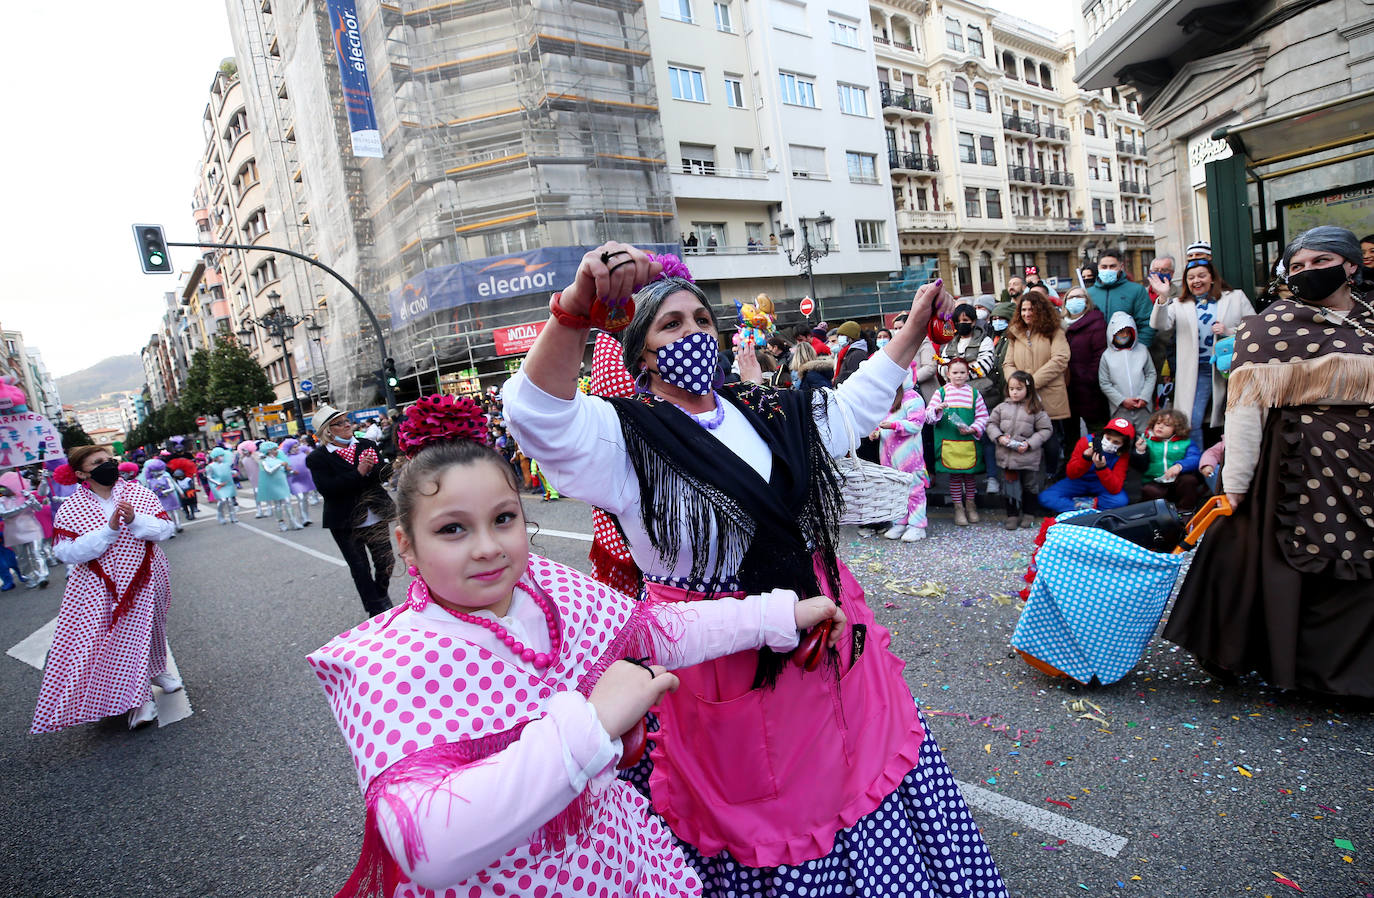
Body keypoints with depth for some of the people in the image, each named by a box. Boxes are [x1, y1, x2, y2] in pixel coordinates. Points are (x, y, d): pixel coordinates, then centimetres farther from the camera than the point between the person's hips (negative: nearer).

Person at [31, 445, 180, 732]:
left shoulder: (139, 493, -4)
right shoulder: (70, 509, -7)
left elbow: (167, 528, -7)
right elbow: (66, 552, -16)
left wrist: (135, 521, -25)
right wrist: (109, 530, -26)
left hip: (146, 579, 2)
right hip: (101, 588, -2)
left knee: (149, 628, 19)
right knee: (118, 638, -3)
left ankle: (156, 671, 45)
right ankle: (140, 698, 12)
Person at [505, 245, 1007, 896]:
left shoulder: (768, 415, 7)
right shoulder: (626, 437, -12)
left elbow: (851, 404, 23)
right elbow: (539, 414, -31)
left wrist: (911, 329, 21)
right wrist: (577, 304, -45)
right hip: (721, 662, -5)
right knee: (759, 833, 14)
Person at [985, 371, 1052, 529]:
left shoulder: (1036, 409, -5)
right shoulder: (1002, 407, 3)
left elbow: (1045, 430, -3)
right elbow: (991, 424, 8)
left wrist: (1029, 443, -14)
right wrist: (999, 437, -10)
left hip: (1028, 458, -2)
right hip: (1006, 456, 2)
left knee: (1030, 486, 13)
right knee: (1010, 485, 8)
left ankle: (1028, 514, 29)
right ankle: (1012, 515, 20)